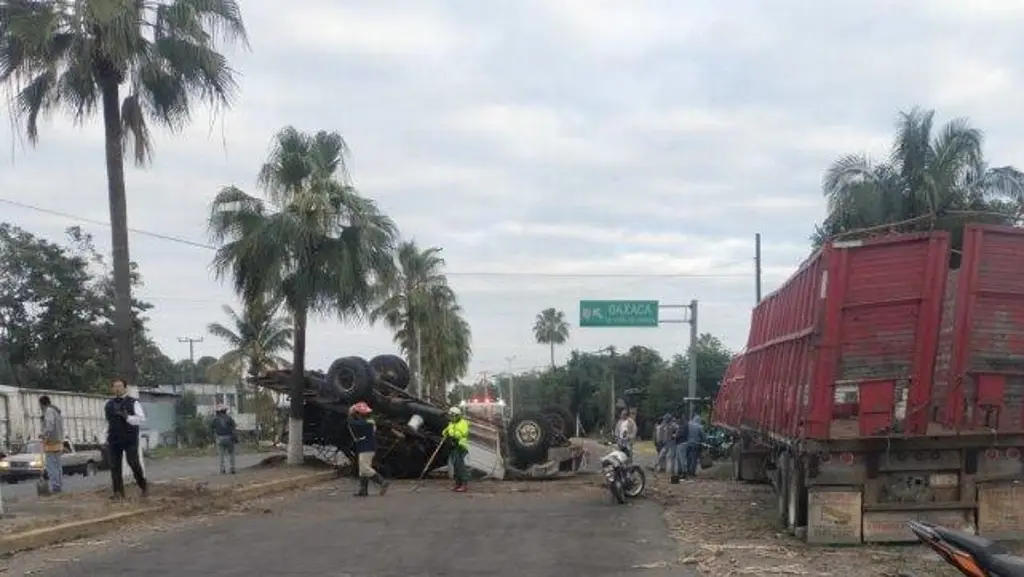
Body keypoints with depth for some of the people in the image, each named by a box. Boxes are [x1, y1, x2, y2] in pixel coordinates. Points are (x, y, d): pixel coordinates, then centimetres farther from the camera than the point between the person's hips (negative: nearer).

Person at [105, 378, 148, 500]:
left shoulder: (133, 403, 1)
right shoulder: (108, 405, 16)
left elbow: (142, 418, -8)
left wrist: (127, 417, -22)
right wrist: (107, 437, 18)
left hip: (130, 439, -4)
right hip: (113, 439, 4)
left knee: (134, 463, -7)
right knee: (114, 466, 1)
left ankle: (143, 486, 12)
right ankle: (118, 492, 6)